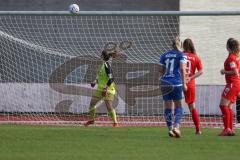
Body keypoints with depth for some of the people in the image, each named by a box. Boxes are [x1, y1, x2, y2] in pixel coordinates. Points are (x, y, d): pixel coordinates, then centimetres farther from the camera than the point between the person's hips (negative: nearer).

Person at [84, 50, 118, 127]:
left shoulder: (107, 66, -19)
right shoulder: (103, 64, 8)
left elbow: (111, 79, -24)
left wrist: (105, 88, -28)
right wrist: (95, 81, 9)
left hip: (108, 89, -10)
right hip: (100, 88, 10)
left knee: (109, 106, -12)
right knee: (92, 103, 14)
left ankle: (115, 123, -3)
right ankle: (91, 120, 30)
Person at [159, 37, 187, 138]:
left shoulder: (164, 55, 12)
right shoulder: (181, 55, 0)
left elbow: (161, 70, 11)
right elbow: (182, 69, -11)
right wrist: (184, 83, -11)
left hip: (165, 83, 3)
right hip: (176, 83, -3)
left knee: (168, 107, 7)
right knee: (178, 106, 4)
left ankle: (170, 128, 2)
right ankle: (176, 126, -14)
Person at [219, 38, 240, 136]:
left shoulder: (231, 58, -15)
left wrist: (225, 71, -10)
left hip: (232, 83, -9)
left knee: (223, 105, -11)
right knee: (228, 106, 13)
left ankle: (227, 129, -18)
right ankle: (231, 129, 11)